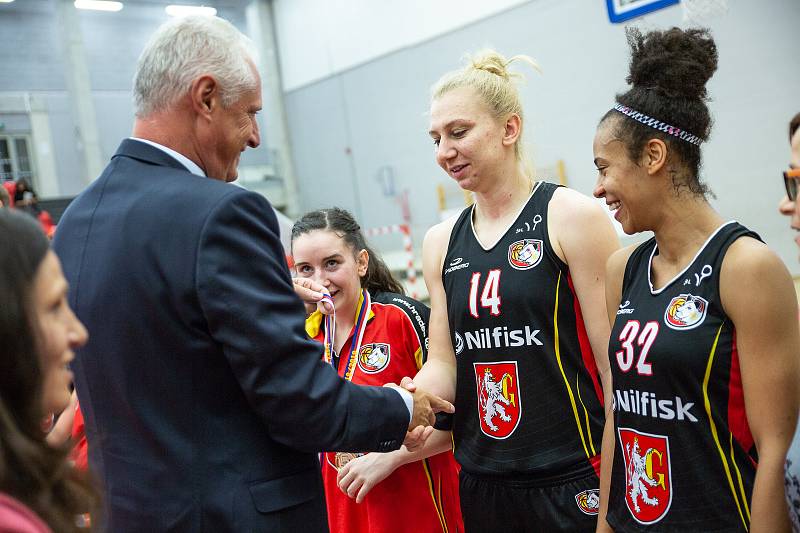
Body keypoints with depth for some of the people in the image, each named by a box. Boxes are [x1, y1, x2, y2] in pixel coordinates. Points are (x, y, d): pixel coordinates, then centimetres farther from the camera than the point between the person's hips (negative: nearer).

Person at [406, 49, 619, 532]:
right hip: (482, 482, 5)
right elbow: (443, 366, 8)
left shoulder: (573, 217, -8)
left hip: (573, 482, -5)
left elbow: (617, 364, -10)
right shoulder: (440, 243, 6)